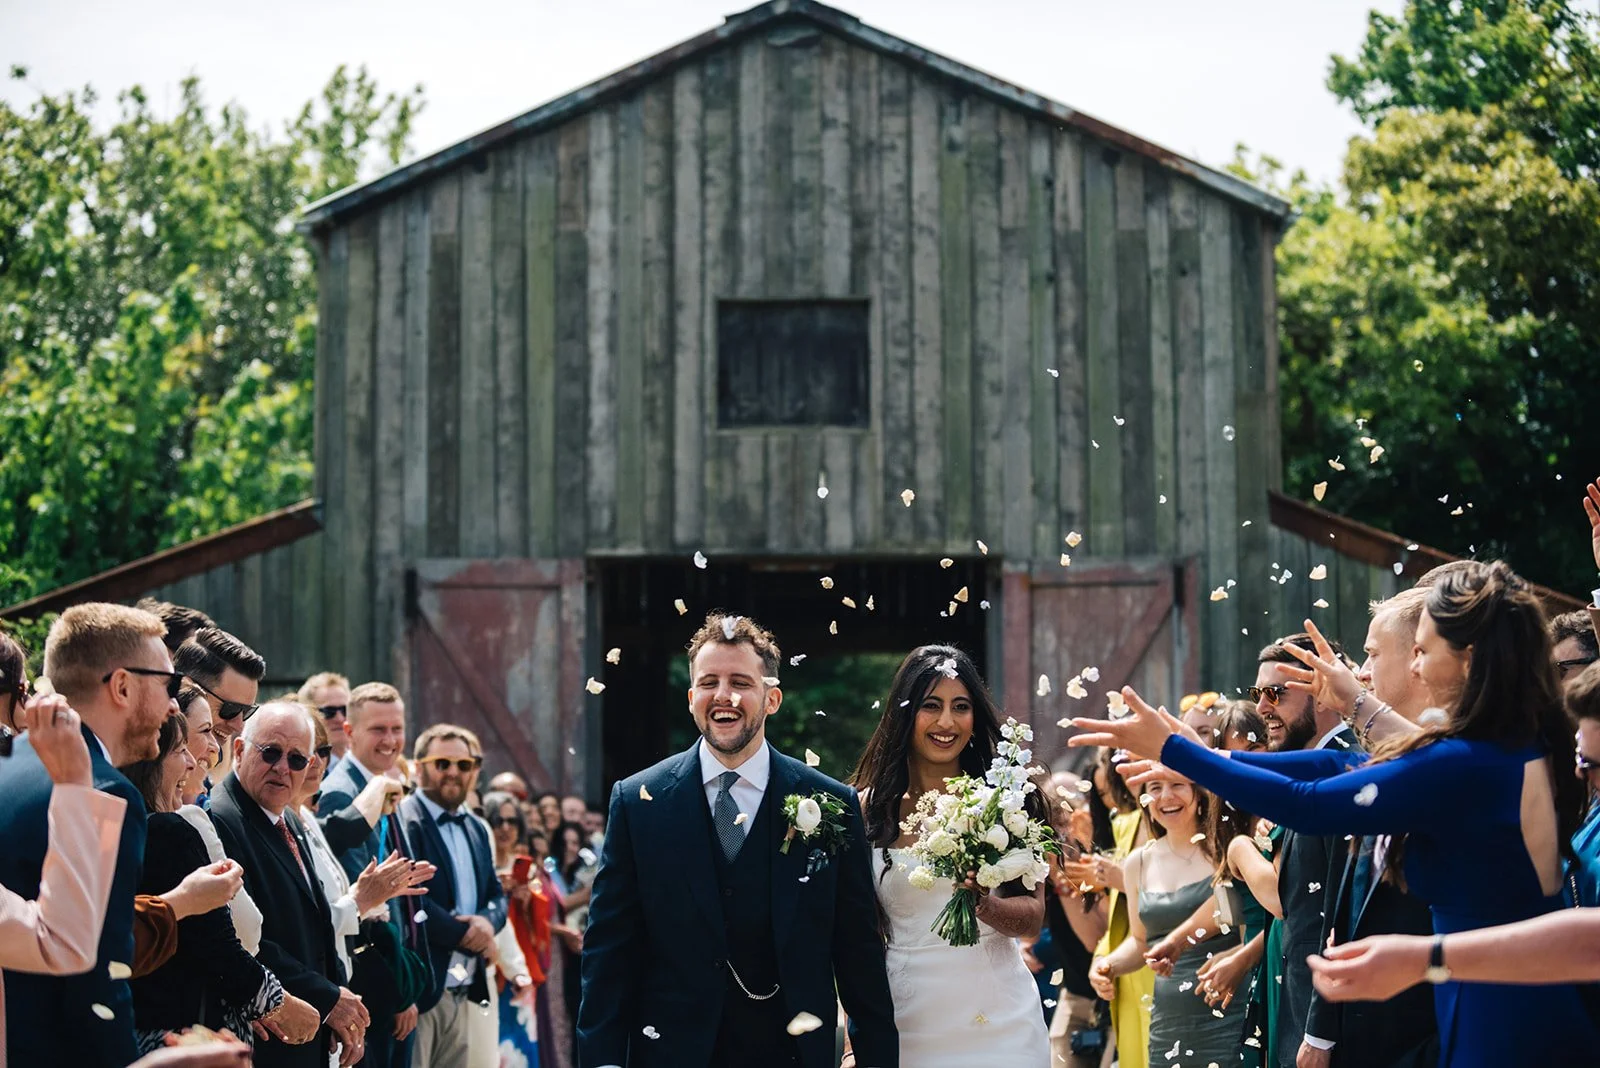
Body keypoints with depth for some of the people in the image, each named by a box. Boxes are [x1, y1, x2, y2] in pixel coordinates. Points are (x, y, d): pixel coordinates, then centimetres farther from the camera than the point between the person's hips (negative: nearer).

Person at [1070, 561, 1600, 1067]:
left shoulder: (1461, 768, -23)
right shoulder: (1534, 747, 4)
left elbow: (1307, 806, -19)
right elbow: (1341, 769, 9)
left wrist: (1172, 750, -12)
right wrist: (1213, 758, 9)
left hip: (1493, 1018, -8)